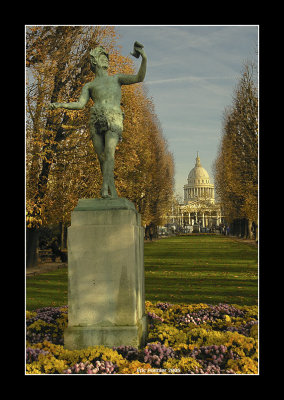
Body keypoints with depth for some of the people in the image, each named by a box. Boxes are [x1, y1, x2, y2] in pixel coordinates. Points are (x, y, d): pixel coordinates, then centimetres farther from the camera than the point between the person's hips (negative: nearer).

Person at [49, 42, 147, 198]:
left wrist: (144, 59, 0)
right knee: (102, 158, -6)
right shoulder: (89, 86, 26)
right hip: (96, 121, 2)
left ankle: (104, 190, -35)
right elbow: (79, 104, 13)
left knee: (109, 153, -23)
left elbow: (139, 78, 14)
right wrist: (59, 105, 0)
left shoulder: (116, 78, 26)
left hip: (114, 120, -2)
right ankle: (114, 194, -1)